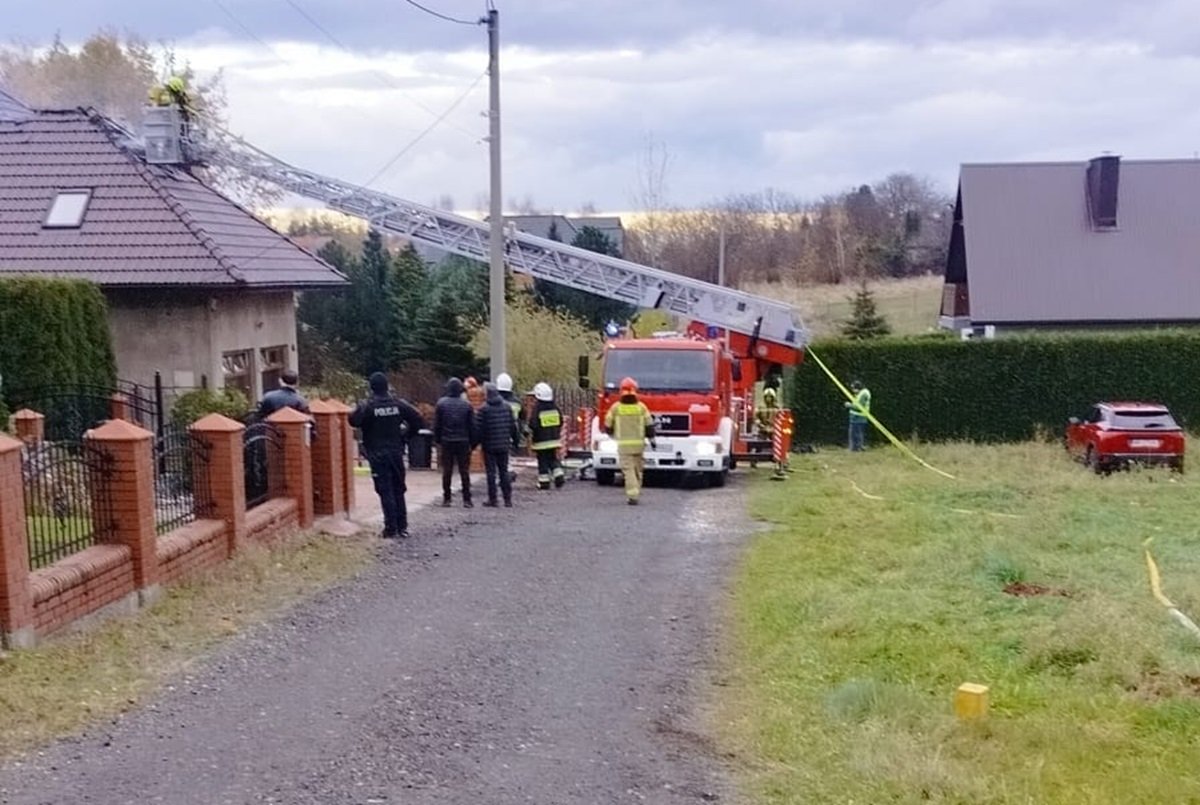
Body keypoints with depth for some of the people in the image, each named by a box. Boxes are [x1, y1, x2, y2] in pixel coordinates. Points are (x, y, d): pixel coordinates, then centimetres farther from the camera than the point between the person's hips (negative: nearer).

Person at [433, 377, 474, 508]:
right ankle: (466, 499, 1)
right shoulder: (466, 405, -2)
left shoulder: (441, 403, -3)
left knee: (447, 471, 7)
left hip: (446, 442, 0)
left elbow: (436, 425, -1)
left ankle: (446, 498, 8)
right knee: (464, 471, 4)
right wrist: (471, 442, 7)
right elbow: (472, 425, 0)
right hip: (463, 442, 0)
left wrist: (437, 441, 8)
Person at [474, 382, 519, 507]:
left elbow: (478, 428, -11)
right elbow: (513, 425, 7)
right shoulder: (507, 406, 3)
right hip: (504, 445, 4)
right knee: (504, 471, 10)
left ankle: (492, 499, 3)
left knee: (491, 472, 2)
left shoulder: (483, 409, -11)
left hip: (489, 445, -4)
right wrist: (514, 439, 17)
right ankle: (508, 499, 8)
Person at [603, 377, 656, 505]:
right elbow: (649, 426, 0)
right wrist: (652, 440, 12)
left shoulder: (615, 408, -3)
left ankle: (632, 496, -15)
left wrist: (613, 434, 25)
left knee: (628, 470, -3)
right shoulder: (641, 407, 0)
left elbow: (608, 427, 4)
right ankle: (636, 492, 25)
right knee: (638, 469, 17)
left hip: (623, 444, -2)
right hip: (639, 443, 2)